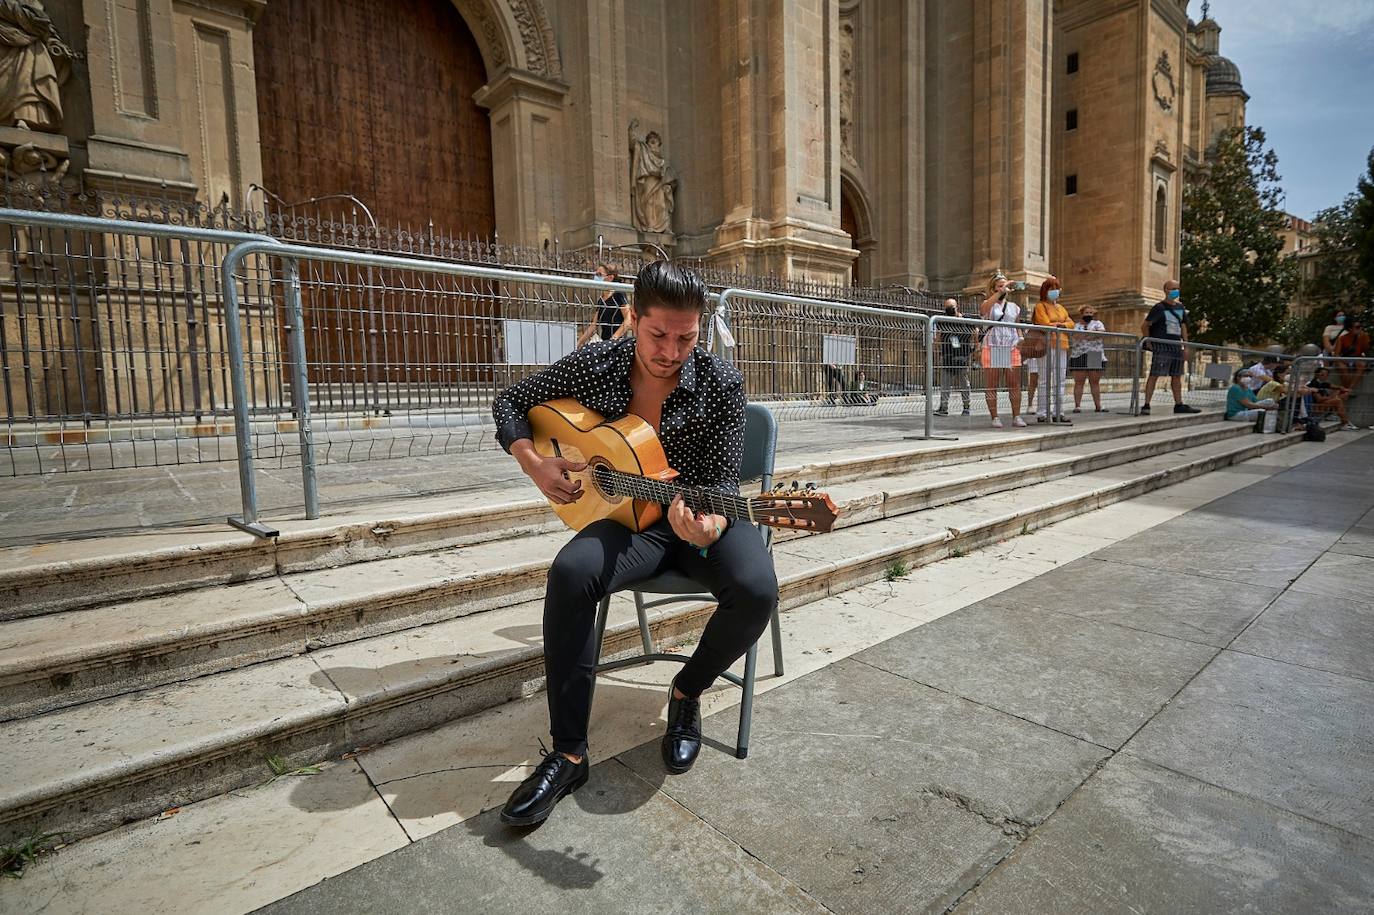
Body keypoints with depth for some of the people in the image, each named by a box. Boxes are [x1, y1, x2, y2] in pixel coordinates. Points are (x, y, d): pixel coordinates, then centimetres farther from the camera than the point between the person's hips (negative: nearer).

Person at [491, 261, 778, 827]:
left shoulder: (721, 386, -11)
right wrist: (534, 464, -10)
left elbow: (723, 481, -11)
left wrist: (711, 525, -34)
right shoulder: (595, 366, -5)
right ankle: (569, 753, -16)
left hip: (701, 518, 0)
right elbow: (510, 402, 7)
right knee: (570, 572, -31)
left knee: (756, 590, -31)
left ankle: (687, 693, 2)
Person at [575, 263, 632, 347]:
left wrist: (614, 338, -24)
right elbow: (594, 325, 20)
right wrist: (579, 343, 15)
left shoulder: (618, 295, -4)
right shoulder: (600, 300, 17)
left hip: (617, 343, -6)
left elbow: (628, 320, -13)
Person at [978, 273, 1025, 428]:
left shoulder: (1013, 306, 19)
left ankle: (1016, 416, 4)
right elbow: (986, 306, -19)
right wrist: (1001, 291, -25)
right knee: (992, 385, -3)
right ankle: (995, 418, 0)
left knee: (1014, 384, 0)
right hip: (992, 348, -4)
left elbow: (1017, 327, 22)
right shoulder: (988, 304, 6)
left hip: (1012, 349, 4)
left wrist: (1020, 340, 6)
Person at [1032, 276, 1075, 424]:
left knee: (1060, 382, 6)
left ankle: (1058, 413, 11)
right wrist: (1061, 324, 2)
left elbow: (1071, 323, 12)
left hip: (1062, 346, 7)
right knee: (1046, 382, -9)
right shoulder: (1040, 306, 1)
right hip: (1048, 346, -7)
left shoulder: (1060, 307, 23)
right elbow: (1046, 324, -12)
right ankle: (1042, 414, -7)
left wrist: (1057, 324, -7)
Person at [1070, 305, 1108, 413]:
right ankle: (1077, 405, -4)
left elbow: (1102, 332, -6)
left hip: (1095, 357, 1)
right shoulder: (1076, 325, 12)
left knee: (1095, 382, 4)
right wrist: (1092, 333, -12)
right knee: (1079, 382, -3)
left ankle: (1098, 405, 6)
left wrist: (1083, 335, -11)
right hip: (1078, 356, -1)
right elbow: (1075, 335, -8)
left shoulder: (1097, 323, 15)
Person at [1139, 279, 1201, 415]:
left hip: (1176, 346, 7)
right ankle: (1146, 405, -13)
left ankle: (1179, 404, 18)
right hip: (1161, 346, -7)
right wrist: (1149, 343, -9)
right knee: (1154, 375, -12)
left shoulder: (1180, 307, 16)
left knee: (1177, 376, 11)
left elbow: (1183, 326, 21)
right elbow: (1144, 325, -7)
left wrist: (1186, 344, 15)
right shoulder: (1159, 307, -5)